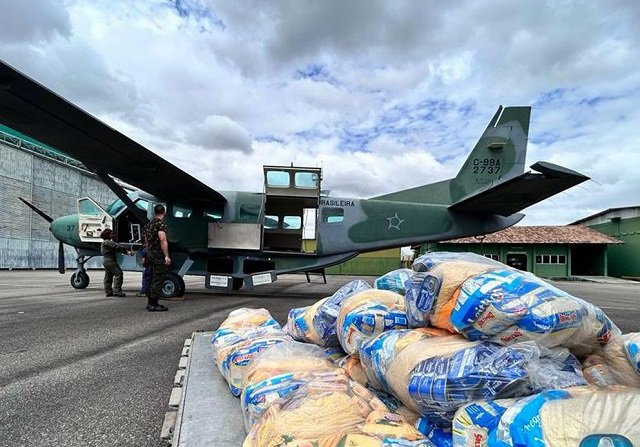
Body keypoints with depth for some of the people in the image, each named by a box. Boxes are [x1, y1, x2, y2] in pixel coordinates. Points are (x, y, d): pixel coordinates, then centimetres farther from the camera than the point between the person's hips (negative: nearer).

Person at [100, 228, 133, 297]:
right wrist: (127, 249, -23)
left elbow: (117, 249, 13)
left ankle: (108, 292, 14)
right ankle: (117, 291, -17)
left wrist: (126, 251, 1)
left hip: (106, 261, 11)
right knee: (118, 273, -13)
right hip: (110, 261, -11)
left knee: (108, 277, 10)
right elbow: (117, 246, -21)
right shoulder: (107, 242, -10)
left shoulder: (109, 242, 21)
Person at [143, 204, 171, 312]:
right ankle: (153, 304, -4)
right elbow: (163, 240, -23)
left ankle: (150, 303, 21)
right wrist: (167, 256, -24)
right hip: (159, 255, -9)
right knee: (158, 280, -5)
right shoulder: (161, 224, -13)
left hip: (150, 254, 9)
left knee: (152, 279, 15)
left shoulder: (149, 224, 16)